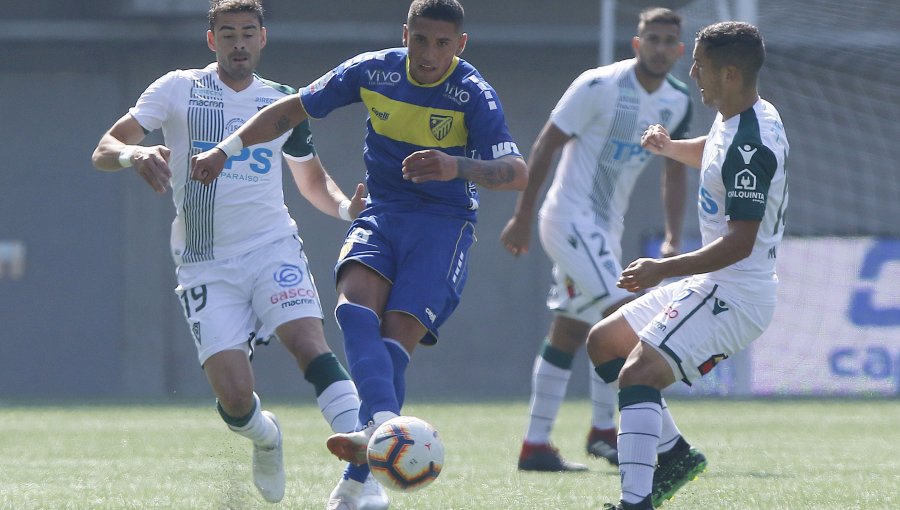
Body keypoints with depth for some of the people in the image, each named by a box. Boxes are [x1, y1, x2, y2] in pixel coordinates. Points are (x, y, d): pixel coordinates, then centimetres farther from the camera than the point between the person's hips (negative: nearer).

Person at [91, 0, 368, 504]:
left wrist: (346, 205, 0)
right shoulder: (179, 90, 1)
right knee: (235, 400, -12)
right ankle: (266, 438, 25)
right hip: (206, 267, -1)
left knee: (309, 343, -27)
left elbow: (313, 179, 23)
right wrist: (134, 153, -29)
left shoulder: (284, 103, 10)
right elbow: (103, 150, -4)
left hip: (273, 249, 1)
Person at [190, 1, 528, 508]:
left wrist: (459, 168, -43)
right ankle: (384, 423, -49)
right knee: (356, 302, -28)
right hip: (381, 214, 3)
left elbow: (517, 173, -24)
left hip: (444, 224, -3)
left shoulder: (473, 94, -14)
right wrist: (226, 149, 5)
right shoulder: (373, 72, -3)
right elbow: (293, 109, 10)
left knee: (394, 342, -17)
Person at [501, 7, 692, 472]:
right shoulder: (599, 86, -16)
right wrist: (523, 216, -12)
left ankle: (534, 446, 13)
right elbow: (546, 144, -12)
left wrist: (673, 238, 3)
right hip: (570, 218, -8)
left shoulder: (677, 102, 4)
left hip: (606, 226, 8)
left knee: (569, 334, 9)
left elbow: (674, 172, 14)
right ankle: (603, 430, -12)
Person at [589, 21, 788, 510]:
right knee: (604, 341, 19)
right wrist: (669, 146, 17)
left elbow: (740, 241, -28)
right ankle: (674, 454, 21)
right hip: (714, 286, 11)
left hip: (735, 295, -11)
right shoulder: (734, 120, 8)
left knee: (638, 372, -26)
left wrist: (664, 269, -33)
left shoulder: (751, 145, -24)